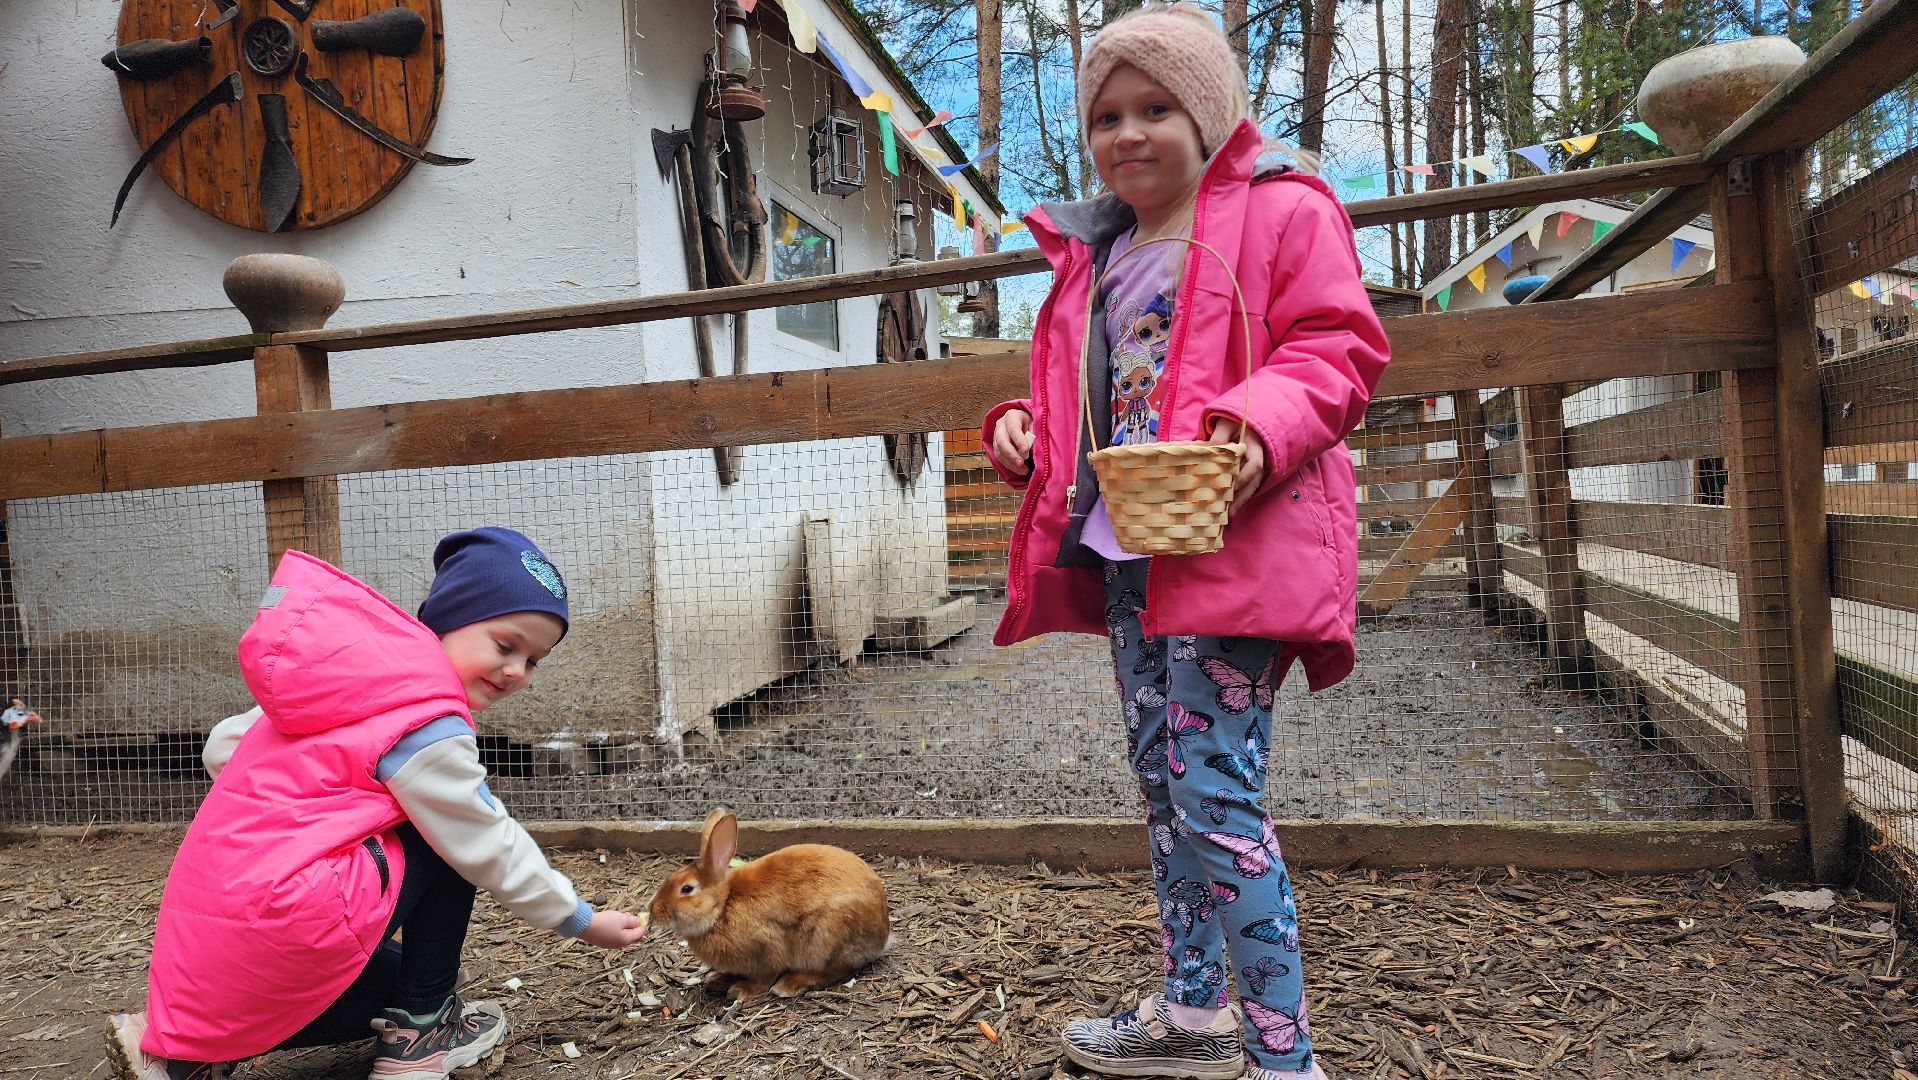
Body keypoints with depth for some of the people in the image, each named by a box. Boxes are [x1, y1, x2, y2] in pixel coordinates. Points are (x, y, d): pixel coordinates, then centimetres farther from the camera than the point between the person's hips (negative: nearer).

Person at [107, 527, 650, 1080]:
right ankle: (421, 1025, 7)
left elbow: (222, 748, 17)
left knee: (392, 990, 24)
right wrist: (581, 920, 3)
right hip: (284, 929, -9)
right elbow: (488, 848, -8)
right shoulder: (428, 727, -15)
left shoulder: (357, 672, 11)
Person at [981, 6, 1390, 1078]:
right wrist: (1027, 425, 6)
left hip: (1227, 541, -8)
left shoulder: (1283, 210, 0)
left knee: (1215, 790, -10)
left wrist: (1262, 427, -26)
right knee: (1161, 775, 14)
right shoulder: (1097, 249, 21)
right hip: (1122, 549, 8)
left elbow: (1339, 348, -9)